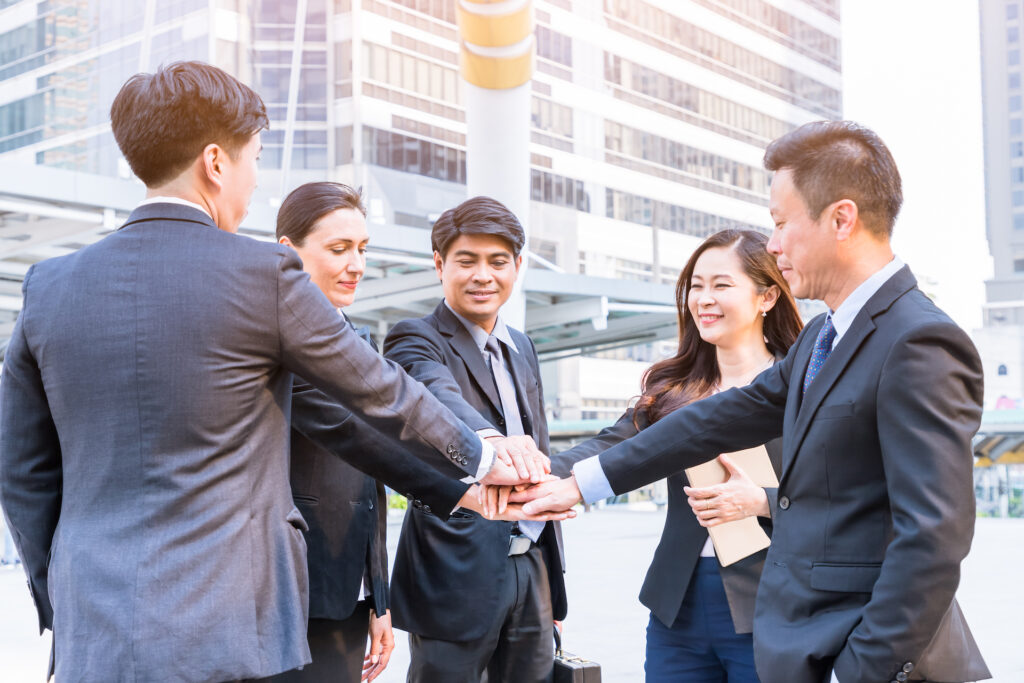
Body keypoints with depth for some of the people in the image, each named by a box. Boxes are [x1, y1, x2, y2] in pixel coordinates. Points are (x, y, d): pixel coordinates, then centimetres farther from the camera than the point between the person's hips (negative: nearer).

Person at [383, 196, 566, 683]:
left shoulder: (521, 347, 15)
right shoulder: (416, 341, -7)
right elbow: (439, 398, -31)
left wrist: (553, 579, 18)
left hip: (531, 569, 7)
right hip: (457, 576, -6)